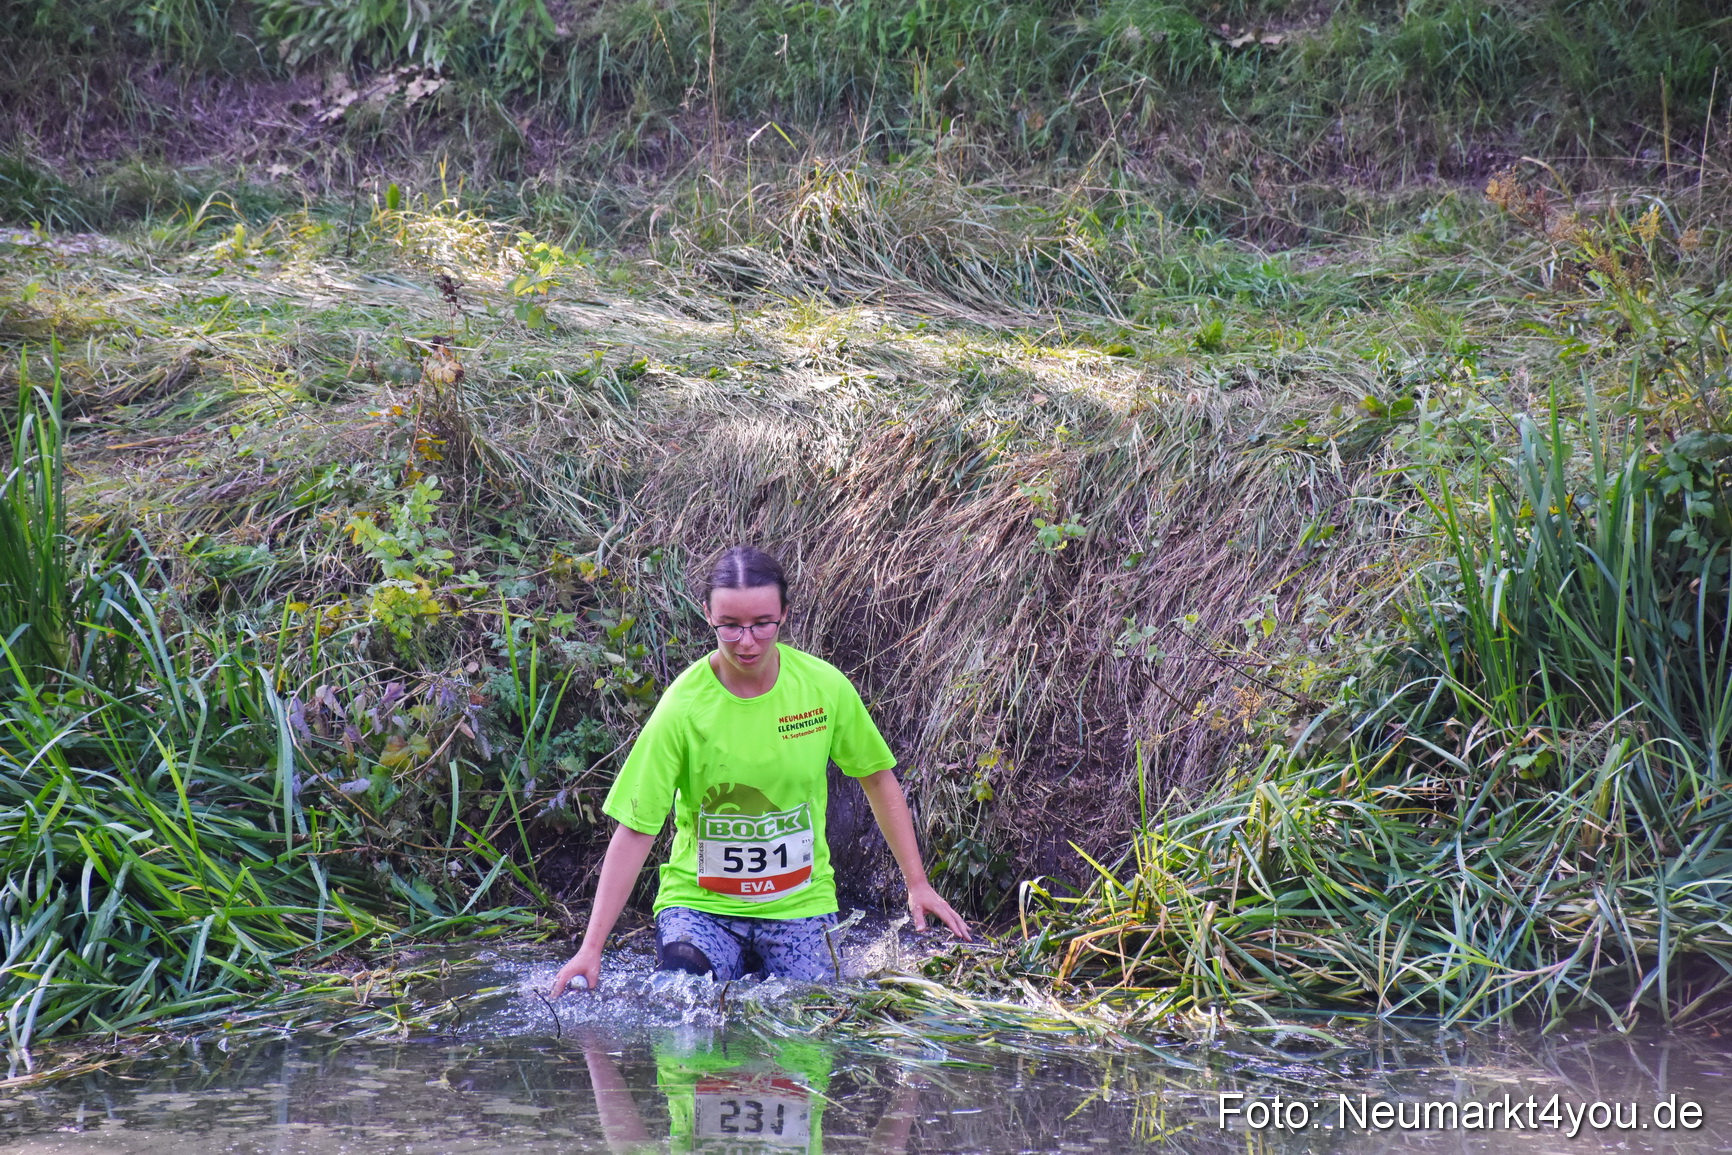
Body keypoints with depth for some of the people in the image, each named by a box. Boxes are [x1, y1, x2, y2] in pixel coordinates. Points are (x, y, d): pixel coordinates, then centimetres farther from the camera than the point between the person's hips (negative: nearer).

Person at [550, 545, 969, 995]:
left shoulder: (825, 687, -8)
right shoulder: (683, 708, -15)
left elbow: (878, 779, 8)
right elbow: (635, 832, -13)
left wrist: (917, 884, 7)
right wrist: (591, 949, -17)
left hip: (799, 904, 3)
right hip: (700, 903, -2)